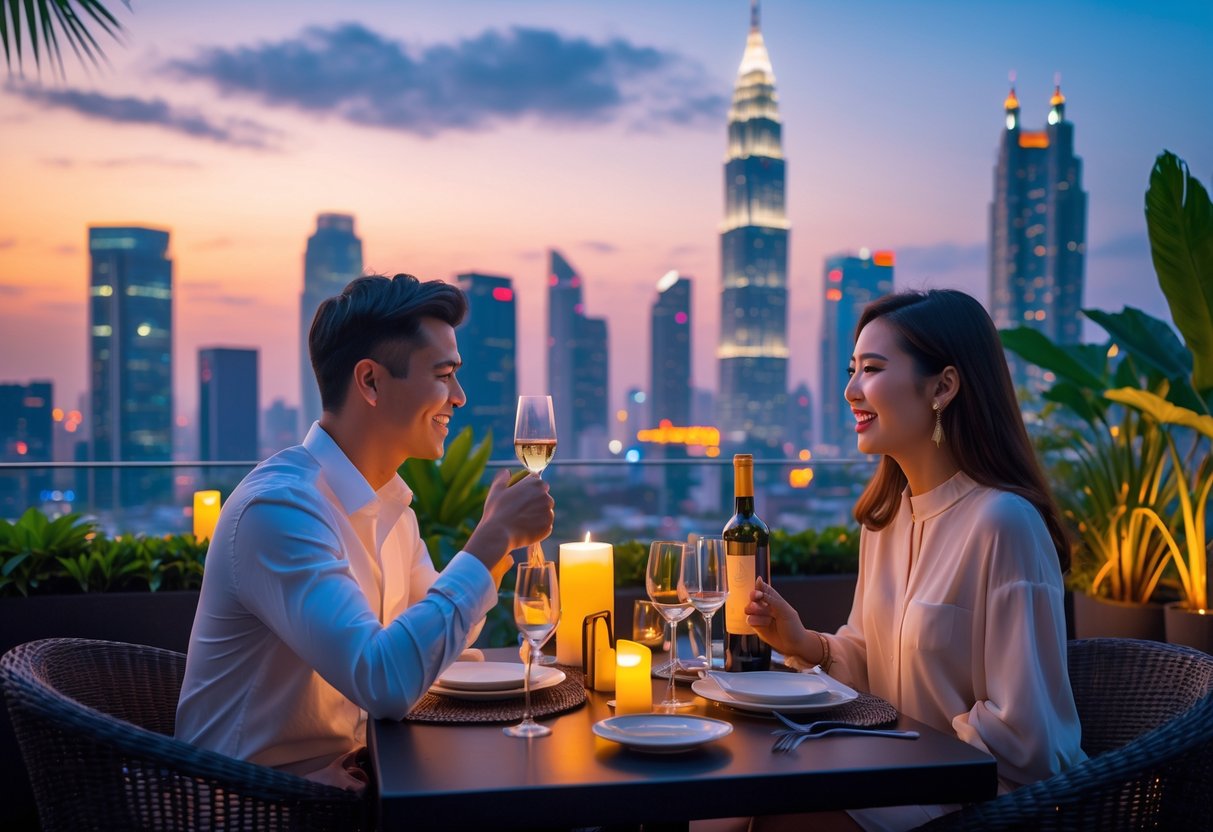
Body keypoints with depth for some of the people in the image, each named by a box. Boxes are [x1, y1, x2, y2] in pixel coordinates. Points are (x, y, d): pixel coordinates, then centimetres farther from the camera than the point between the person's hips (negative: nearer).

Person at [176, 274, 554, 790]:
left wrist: (499, 540, -4)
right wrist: (493, 540, -25)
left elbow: (433, 639, 11)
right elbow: (385, 682, -32)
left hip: (341, 774, 8)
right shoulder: (280, 505, -24)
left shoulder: (390, 501, 5)